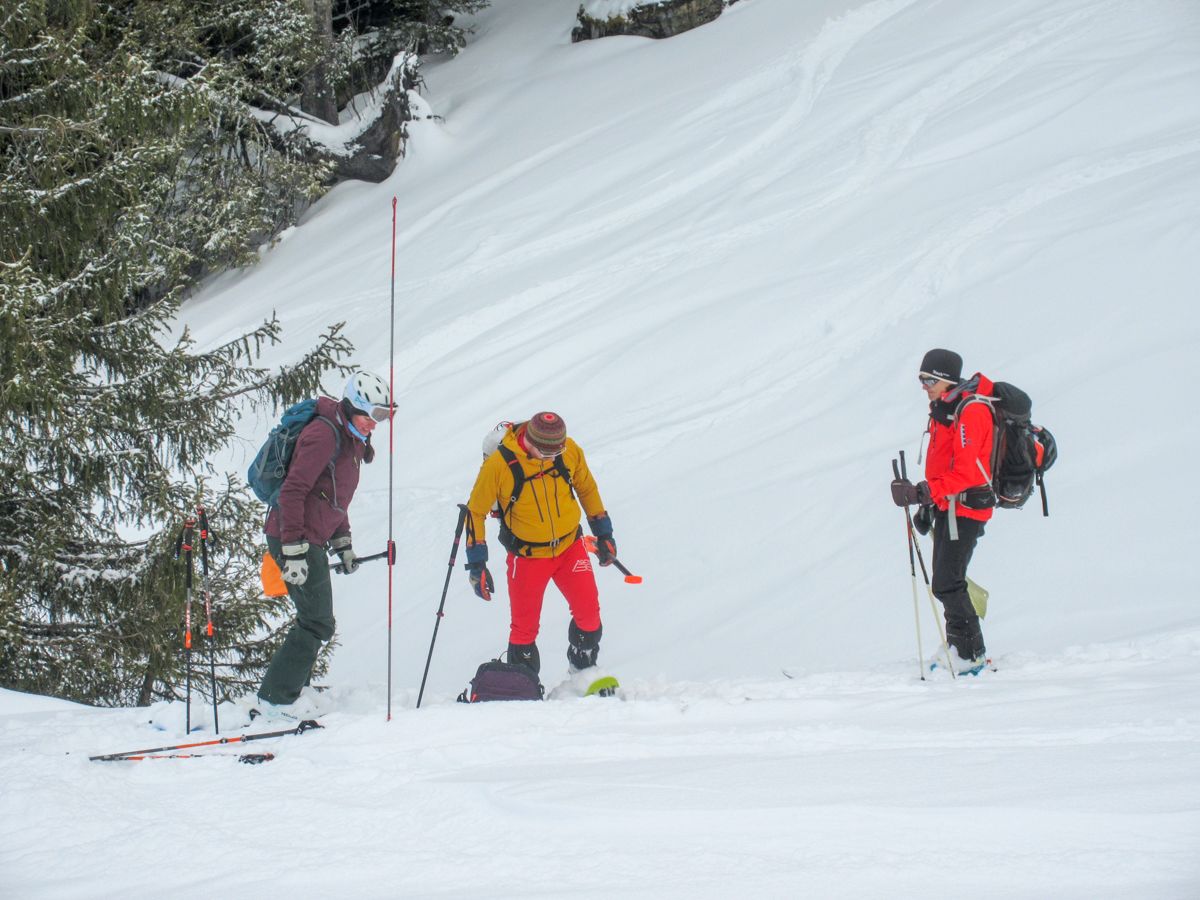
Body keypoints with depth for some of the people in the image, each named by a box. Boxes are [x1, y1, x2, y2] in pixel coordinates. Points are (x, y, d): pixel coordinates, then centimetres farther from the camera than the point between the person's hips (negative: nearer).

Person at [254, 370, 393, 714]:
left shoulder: (351, 440, 17)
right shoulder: (324, 434, -15)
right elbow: (293, 491, -20)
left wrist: (342, 543, 19)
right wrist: (294, 550, -24)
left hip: (309, 541, 10)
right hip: (296, 540, -10)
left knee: (314, 623, 13)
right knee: (317, 625, -10)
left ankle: (278, 700, 17)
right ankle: (271, 704, -10)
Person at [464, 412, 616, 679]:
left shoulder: (570, 450, -13)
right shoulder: (499, 464, -23)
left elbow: (587, 488, 6)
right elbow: (475, 511, -11)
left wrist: (603, 534, 12)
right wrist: (476, 565, -12)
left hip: (570, 547, 3)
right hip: (528, 556, -3)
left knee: (589, 614, 4)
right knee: (524, 629, 6)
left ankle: (584, 673, 30)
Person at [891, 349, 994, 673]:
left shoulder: (970, 412, -18)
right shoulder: (942, 409, 12)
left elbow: (966, 472, -26)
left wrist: (922, 493, -30)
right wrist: (927, 505, 21)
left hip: (966, 505, -10)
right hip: (946, 505, 10)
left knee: (946, 585, -10)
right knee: (944, 582, 13)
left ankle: (971, 654, -2)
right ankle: (958, 643, 23)